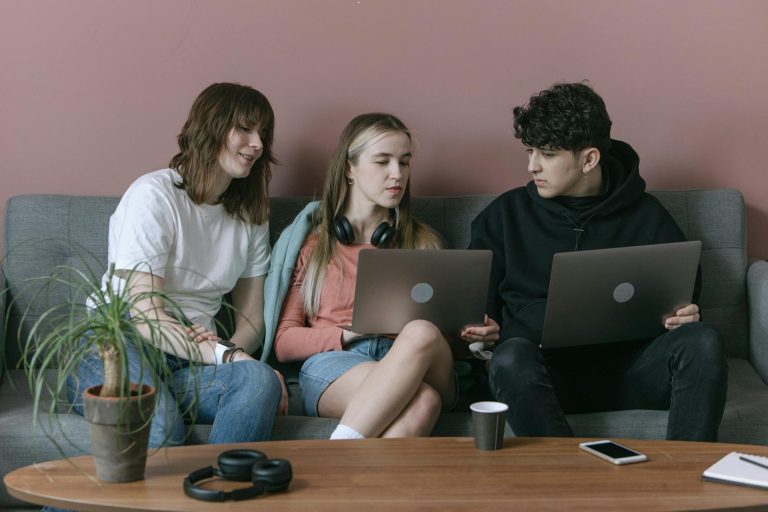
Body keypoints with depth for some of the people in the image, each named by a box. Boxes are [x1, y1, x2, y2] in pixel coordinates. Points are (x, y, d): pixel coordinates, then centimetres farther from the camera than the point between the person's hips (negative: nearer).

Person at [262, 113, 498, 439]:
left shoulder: (422, 241, 28)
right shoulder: (311, 241, 20)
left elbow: (441, 325, 27)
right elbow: (284, 343, 12)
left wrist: (471, 333, 2)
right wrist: (352, 331, -6)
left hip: (418, 363, 3)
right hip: (333, 361, -2)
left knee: (422, 333, -38)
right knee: (422, 401, -38)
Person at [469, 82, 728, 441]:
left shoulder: (646, 216, 12)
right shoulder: (506, 214, 12)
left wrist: (682, 318, -5)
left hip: (626, 368, 1)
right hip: (543, 367, -1)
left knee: (702, 342, -28)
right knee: (511, 357, -36)